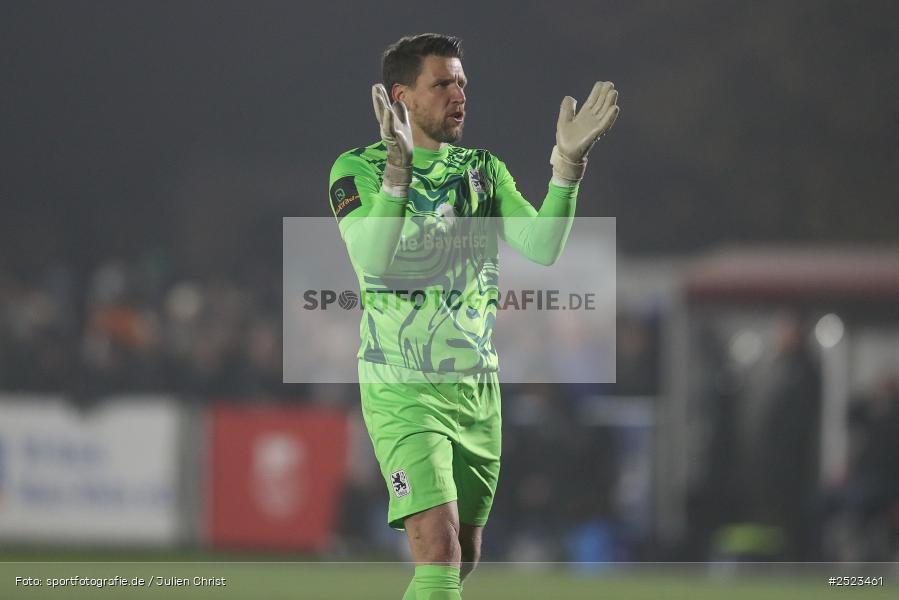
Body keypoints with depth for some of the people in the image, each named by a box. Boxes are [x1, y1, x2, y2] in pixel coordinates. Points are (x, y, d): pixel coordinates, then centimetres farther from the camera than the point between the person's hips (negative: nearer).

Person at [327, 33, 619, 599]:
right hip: (402, 388, -6)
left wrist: (569, 164, -18)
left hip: (478, 387, 6)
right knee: (439, 549, -19)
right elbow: (372, 258, -24)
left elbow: (540, 247, -6)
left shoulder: (486, 171, 10)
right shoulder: (358, 169, -5)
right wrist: (397, 170, -36)